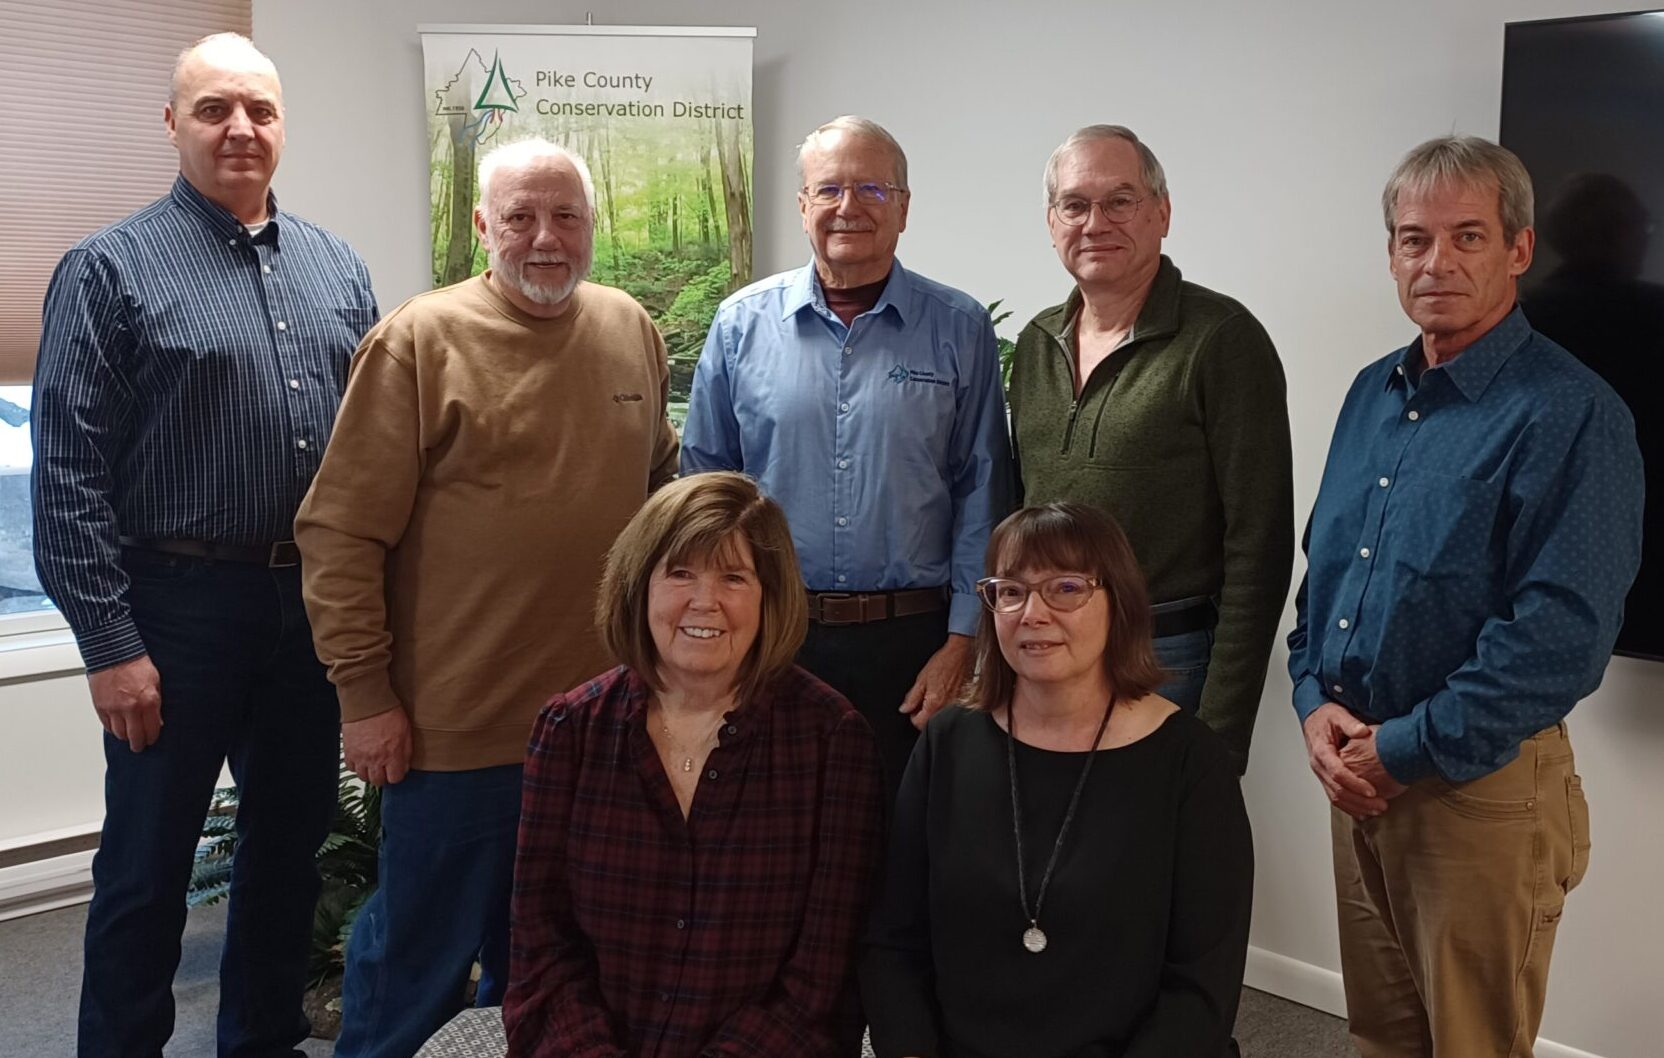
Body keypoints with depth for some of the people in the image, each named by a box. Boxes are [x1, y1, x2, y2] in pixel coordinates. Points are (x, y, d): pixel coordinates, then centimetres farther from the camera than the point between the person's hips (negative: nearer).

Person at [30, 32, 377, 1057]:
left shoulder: (336, 266, 9)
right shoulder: (110, 268, -6)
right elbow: (69, 473, -10)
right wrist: (109, 643, -13)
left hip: (316, 604, 5)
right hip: (179, 608, -5)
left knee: (292, 845, 17)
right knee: (147, 867, 7)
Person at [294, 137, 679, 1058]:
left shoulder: (630, 330, 6)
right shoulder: (417, 341, -10)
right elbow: (340, 534, -11)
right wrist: (363, 693, -11)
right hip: (453, 726, -5)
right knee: (421, 955, 10)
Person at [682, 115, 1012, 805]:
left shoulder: (959, 330, 2)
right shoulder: (742, 323, 4)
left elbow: (981, 496, 1)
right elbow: (703, 483, 8)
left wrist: (962, 641, -5)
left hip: (911, 642, -1)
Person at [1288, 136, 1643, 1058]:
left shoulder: (1571, 415, -14)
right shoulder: (1373, 393, 9)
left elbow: (1562, 635, -21)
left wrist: (1407, 750, -17)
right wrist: (1315, 701, 0)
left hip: (1481, 783, -6)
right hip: (1357, 775, 7)